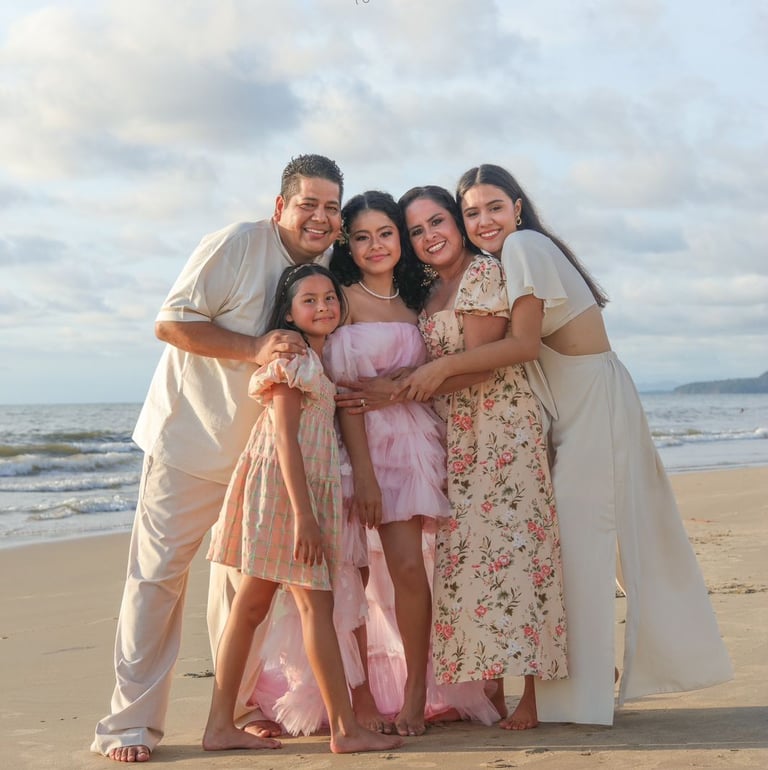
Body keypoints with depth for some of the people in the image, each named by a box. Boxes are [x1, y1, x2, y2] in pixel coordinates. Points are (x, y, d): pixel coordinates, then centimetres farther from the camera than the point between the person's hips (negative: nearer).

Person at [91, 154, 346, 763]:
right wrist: (255, 348, -27)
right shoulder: (237, 245, -15)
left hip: (264, 450, 6)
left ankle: (240, 708, 22)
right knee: (159, 572, -3)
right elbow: (171, 323, -17)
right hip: (192, 436, -6)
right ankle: (132, 722, 2)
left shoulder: (331, 267, 4)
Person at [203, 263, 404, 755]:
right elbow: (285, 437, -17)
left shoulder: (315, 359, 19)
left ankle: (221, 725, 12)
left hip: (307, 489, 9)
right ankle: (346, 729, -4)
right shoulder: (292, 355, -9)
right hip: (285, 487, -9)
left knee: (252, 603, 8)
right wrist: (304, 514, -21)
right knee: (317, 604, -7)